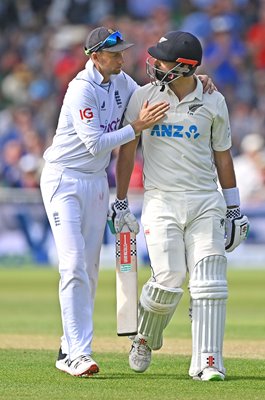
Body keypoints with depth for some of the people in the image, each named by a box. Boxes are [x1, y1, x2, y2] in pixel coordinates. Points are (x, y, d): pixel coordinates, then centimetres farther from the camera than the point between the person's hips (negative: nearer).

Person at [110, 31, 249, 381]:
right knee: (168, 280, -11)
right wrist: (120, 201, 5)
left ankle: (206, 362, -8)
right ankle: (145, 339, 17)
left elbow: (222, 155, 11)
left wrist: (233, 207, 11)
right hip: (161, 203, -1)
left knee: (209, 283, -8)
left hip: (206, 202, 1)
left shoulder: (213, 102, 2)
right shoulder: (144, 97, 1)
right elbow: (127, 150, 7)